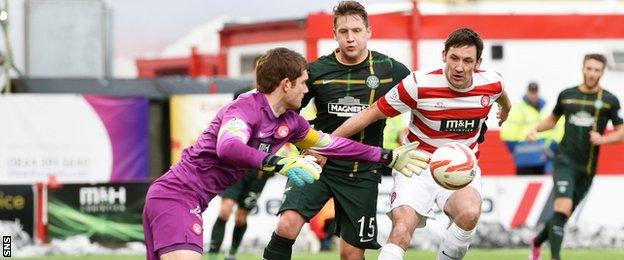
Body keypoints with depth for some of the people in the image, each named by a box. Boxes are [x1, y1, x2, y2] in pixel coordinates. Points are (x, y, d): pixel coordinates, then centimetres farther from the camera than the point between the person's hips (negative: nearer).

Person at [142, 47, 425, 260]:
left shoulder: (290, 122, 9)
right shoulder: (246, 108, -17)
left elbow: (328, 142, 22)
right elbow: (228, 148, -36)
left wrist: (387, 157, 25)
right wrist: (282, 163, -44)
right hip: (176, 195, -10)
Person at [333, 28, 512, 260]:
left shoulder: (492, 83, -7)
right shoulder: (420, 84, -17)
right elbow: (369, 114, -8)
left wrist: (505, 108, 44)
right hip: (419, 167, -2)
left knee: (469, 213, -32)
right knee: (401, 230, -26)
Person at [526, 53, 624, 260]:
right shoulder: (566, 95, 6)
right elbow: (553, 119, 23)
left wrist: (603, 139, -16)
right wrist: (535, 129, 5)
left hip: (587, 167, 1)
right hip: (565, 160, -1)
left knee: (565, 214, 13)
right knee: (563, 208, -23)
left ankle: (537, 243, 39)